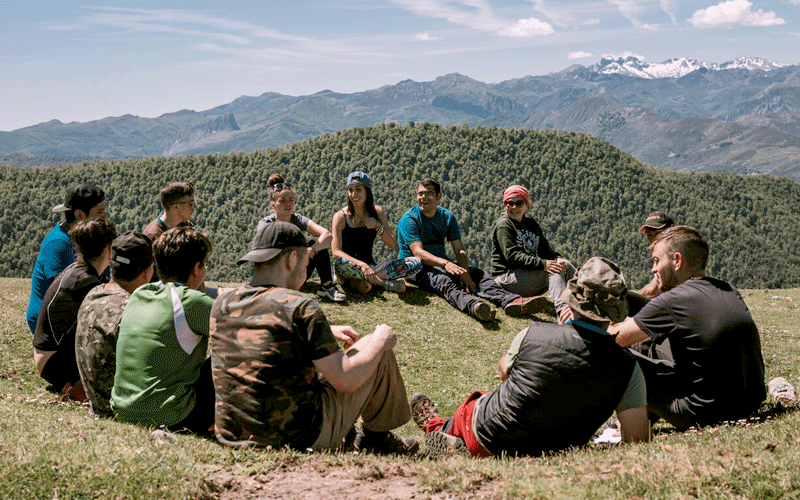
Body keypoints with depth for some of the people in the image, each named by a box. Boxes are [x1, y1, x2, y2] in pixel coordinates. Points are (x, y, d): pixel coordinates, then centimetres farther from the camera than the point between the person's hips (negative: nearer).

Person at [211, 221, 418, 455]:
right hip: (302, 438, -6)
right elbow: (346, 381, -17)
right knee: (379, 350, 9)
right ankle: (376, 437, 27)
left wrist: (326, 332, 29)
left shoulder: (221, 305, 3)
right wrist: (380, 341, 1)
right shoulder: (300, 307, -18)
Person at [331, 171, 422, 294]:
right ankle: (383, 283, -23)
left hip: (369, 266, 4)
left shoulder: (377, 211, 5)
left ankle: (358, 281, -23)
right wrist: (362, 265, -33)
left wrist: (377, 226, -16)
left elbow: (392, 244, 2)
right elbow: (336, 252, -19)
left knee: (416, 263, -14)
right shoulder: (341, 216, -8)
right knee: (341, 263, -41)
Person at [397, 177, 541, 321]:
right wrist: (445, 263, -37)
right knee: (443, 280, -37)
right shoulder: (409, 219, -7)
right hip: (414, 266, -6)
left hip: (442, 262, 6)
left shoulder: (447, 216, 11)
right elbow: (418, 252, -21)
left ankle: (511, 300, -41)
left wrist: (465, 272, -19)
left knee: (477, 274, -17)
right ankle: (472, 306, -68)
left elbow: (460, 250, 3)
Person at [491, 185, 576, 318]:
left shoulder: (531, 223, 18)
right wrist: (542, 264, -29)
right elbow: (512, 255, -20)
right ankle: (562, 310, -43)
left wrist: (557, 258, -12)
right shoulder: (503, 224, -7)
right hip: (506, 277, -8)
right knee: (553, 270, -26)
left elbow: (544, 248, 11)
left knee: (566, 265, -9)